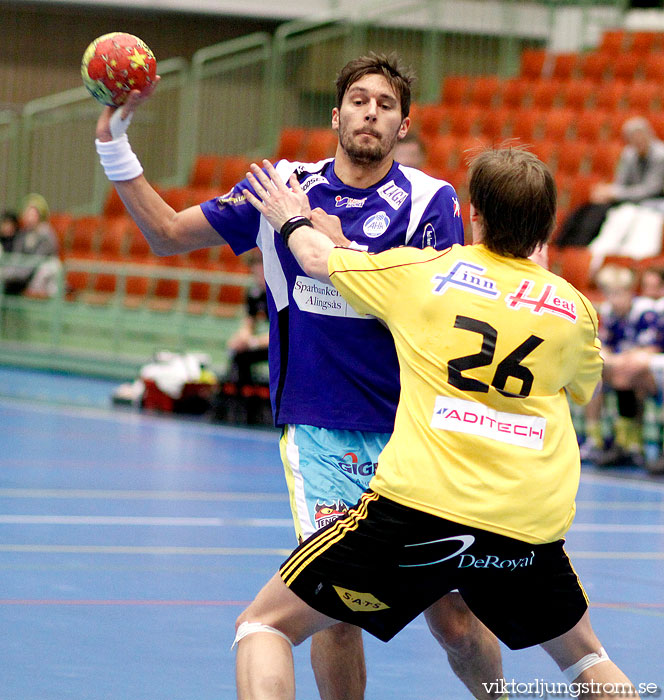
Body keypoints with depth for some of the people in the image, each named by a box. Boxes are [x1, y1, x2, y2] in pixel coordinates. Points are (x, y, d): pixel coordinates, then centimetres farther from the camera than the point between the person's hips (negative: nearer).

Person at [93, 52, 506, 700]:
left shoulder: (430, 202, -1)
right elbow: (167, 234, 14)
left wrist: (338, 246, -16)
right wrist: (113, 142, 7)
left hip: (411, 432, -1)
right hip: (318, 432, 1)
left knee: (453, 618, -2)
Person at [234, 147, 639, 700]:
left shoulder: (423, 271, 5)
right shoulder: (574, 308, 10)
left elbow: (317, 257, 23)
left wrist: (293, 220, 45)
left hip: (417, 509, -3)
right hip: (531, 526, 3)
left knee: (266, 624, 8)